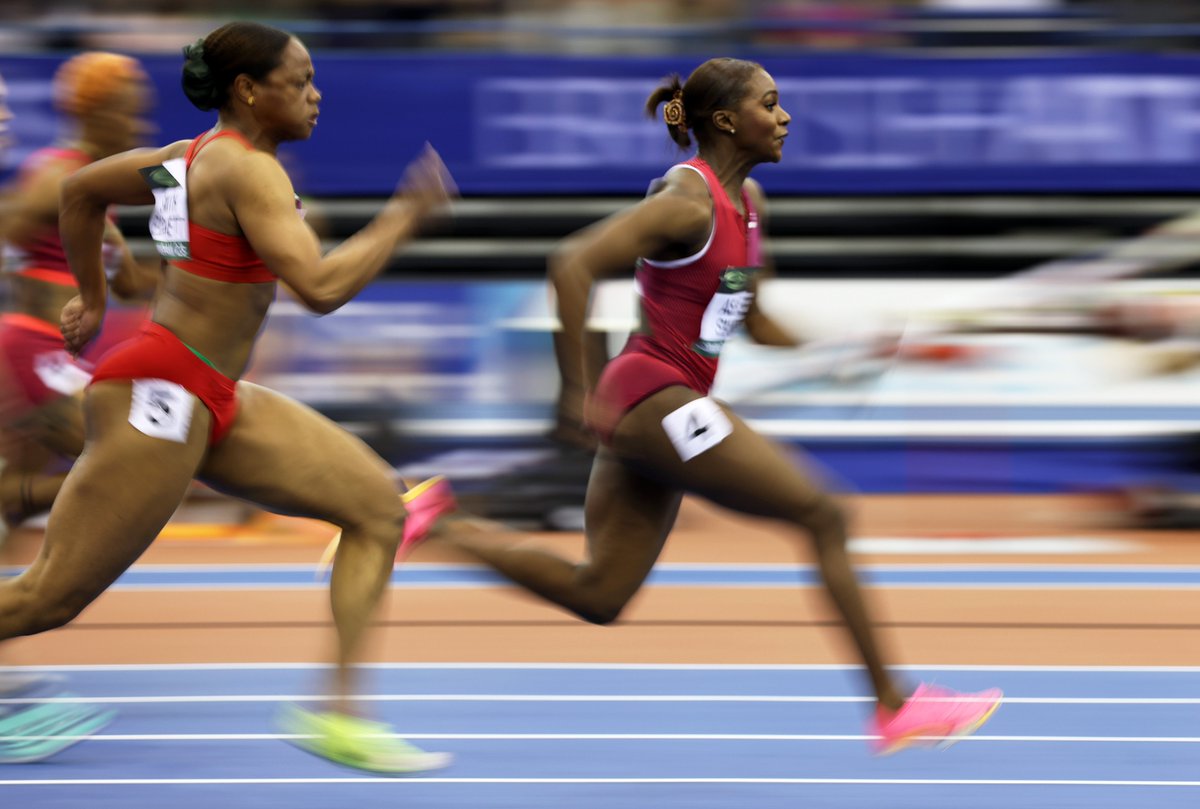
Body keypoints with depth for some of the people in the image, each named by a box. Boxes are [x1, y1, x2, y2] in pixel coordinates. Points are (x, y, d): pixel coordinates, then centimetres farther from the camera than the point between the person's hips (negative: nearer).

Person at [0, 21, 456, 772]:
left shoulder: (199, 155, 13)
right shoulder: (246, 170, -15)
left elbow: (81, 191, 25)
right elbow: (321, 287, -25)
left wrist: (93, 299, 34)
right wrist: (405, 216, -14)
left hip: (216, 401, 10)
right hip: (158, 398, -10)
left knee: (378, 504, 3)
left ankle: (337, 715, 0)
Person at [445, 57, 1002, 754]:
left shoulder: (750, 200, 12)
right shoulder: (689, 199, -17)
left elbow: (749, 319, 22)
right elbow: (573, 265, -25)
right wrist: (582, 391, -23)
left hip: (672, 404, 10)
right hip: (653, 394, -10)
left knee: (598, 598, 9)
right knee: (824, 517, -7)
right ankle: (894, 708, -3)